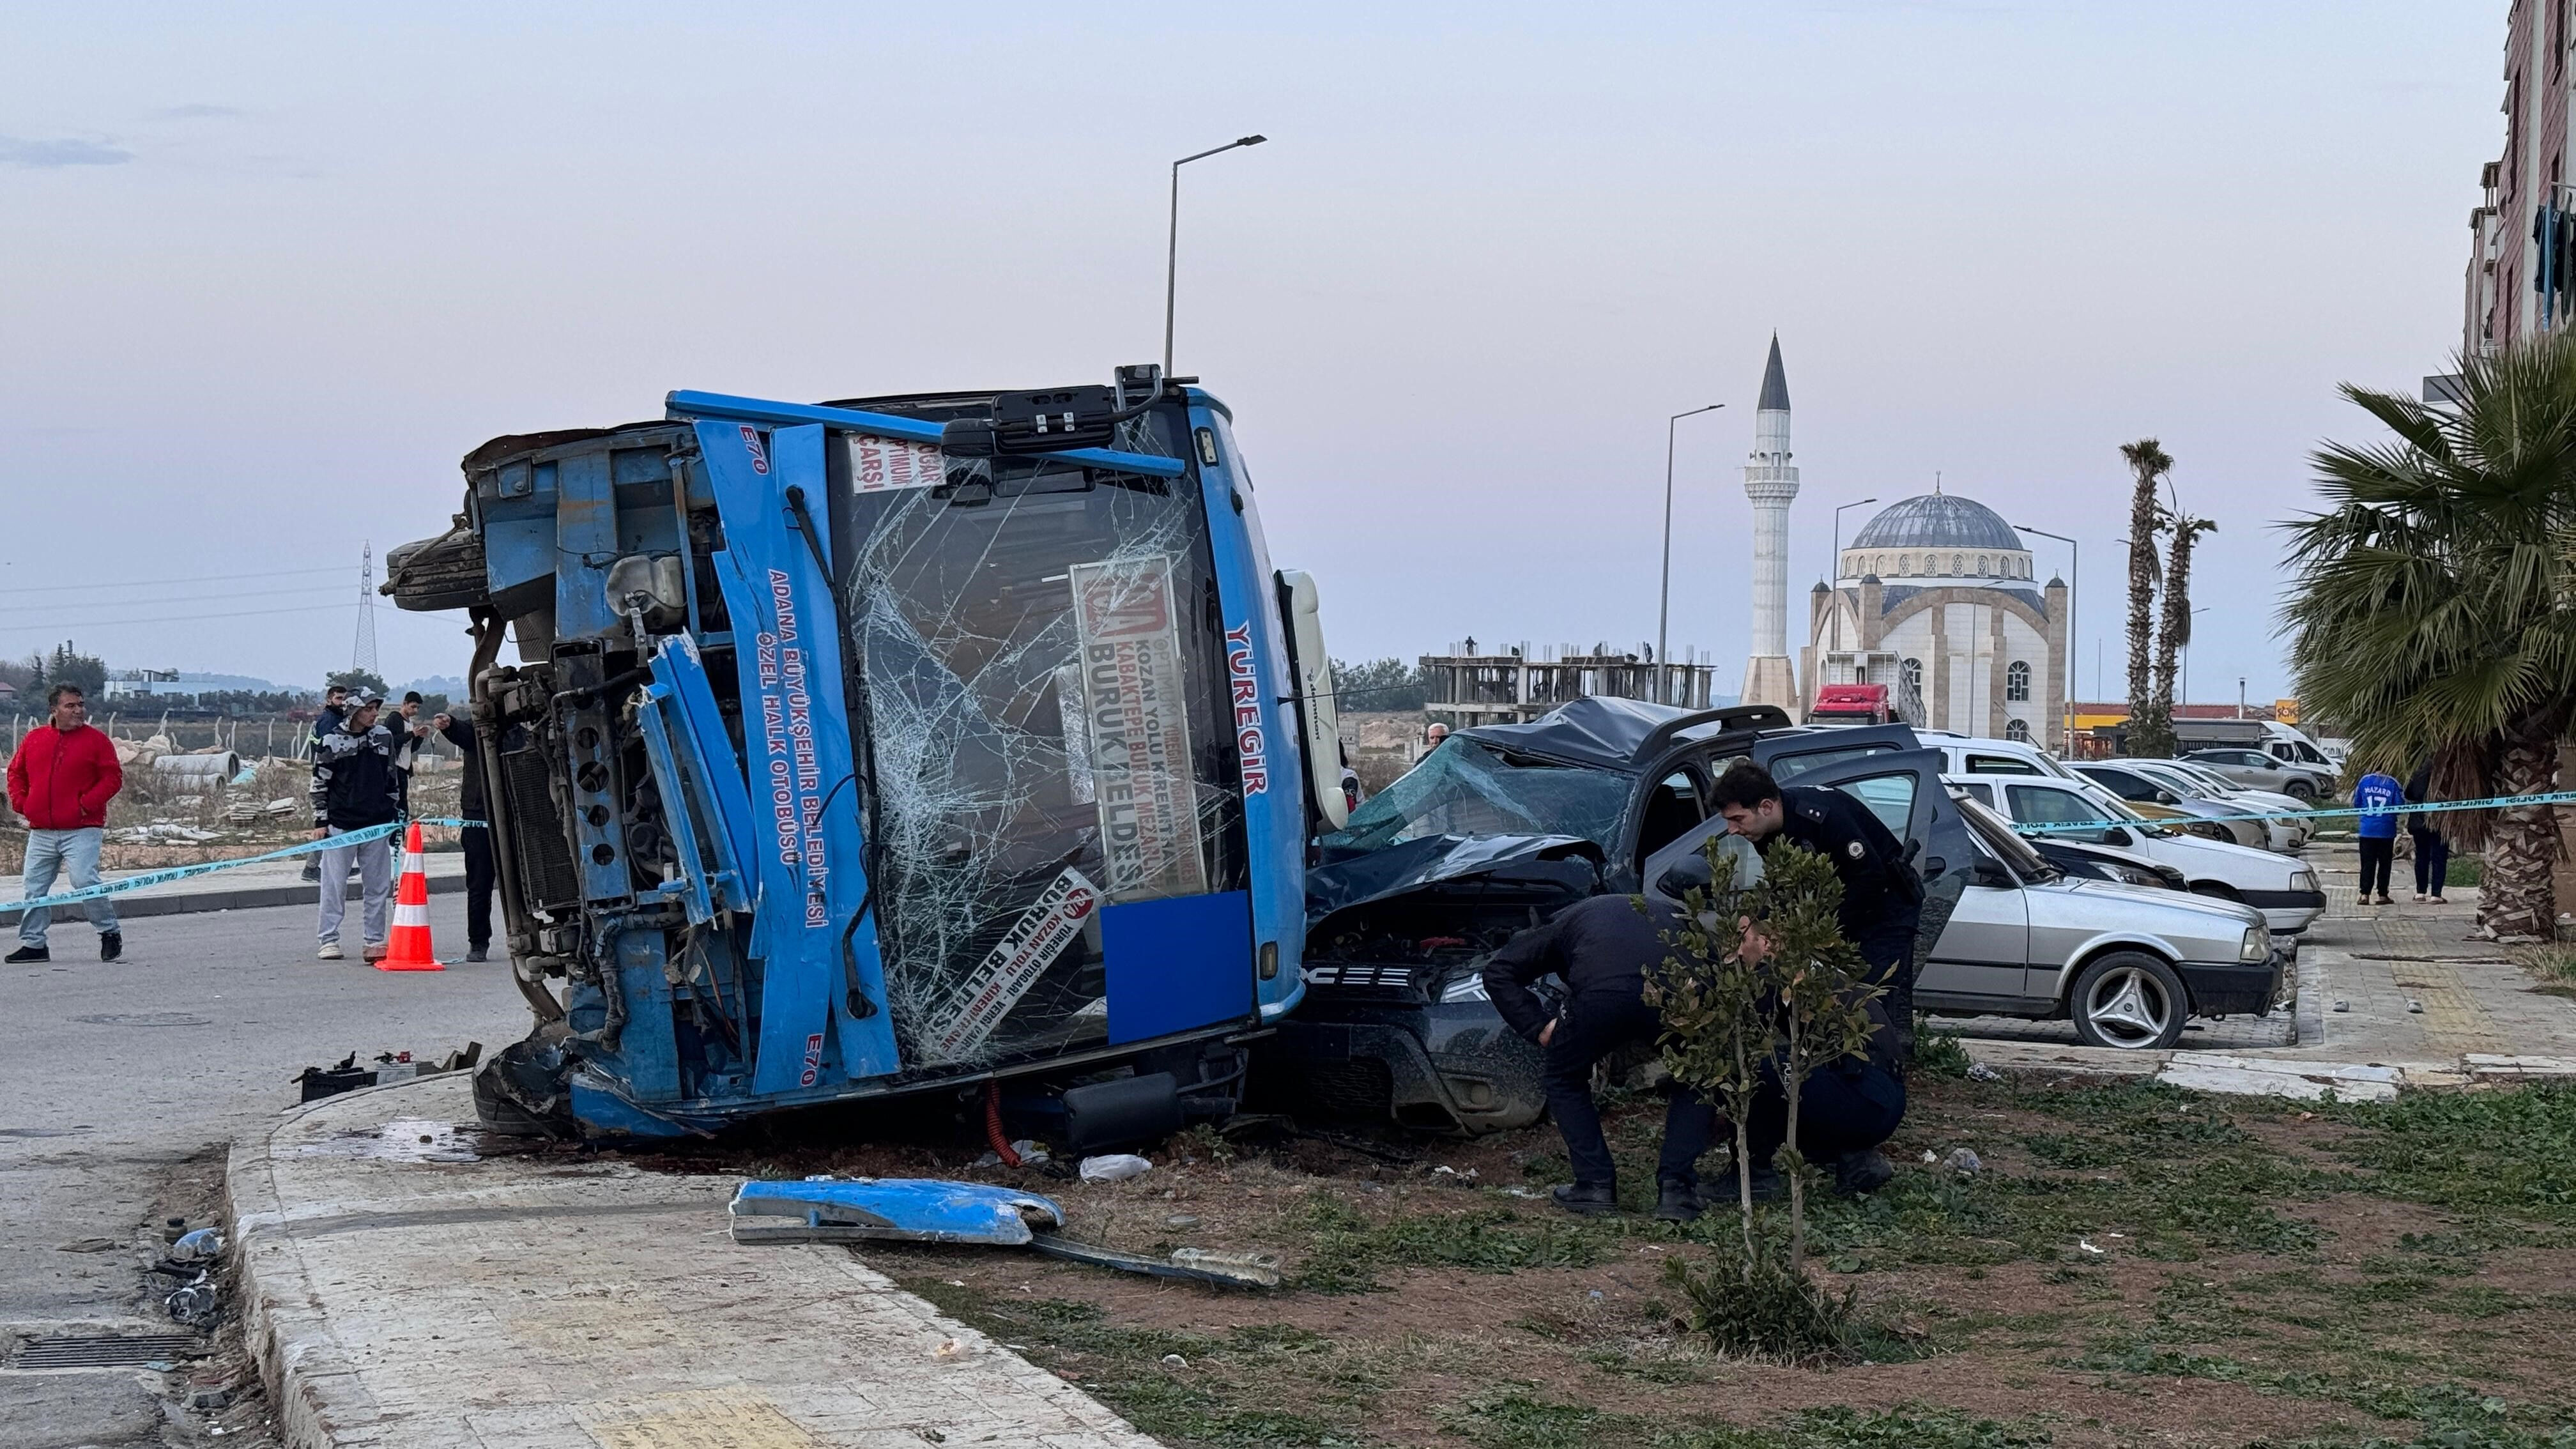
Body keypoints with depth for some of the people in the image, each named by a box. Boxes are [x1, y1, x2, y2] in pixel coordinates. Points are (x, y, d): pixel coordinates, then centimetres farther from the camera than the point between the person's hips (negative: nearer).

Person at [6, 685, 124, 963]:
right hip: (41, 832, 4)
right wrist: (20, 802, 4)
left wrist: (88, 803, -13)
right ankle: (33, 943, 16)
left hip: (81, 830, -4)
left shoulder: (97, 741, 0)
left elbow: (113, 777, -4)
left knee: (85, 882, -15)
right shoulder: (34, 739, 10)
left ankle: (109, 933, 2)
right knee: (33, 887, 6)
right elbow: (16, 772, 19)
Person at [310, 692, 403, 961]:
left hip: (377, 824, 3)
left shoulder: (384, 737, 8)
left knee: (378, 885, 4)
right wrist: (320, 822, -2)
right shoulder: (332, 742, -4)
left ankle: (376, 940, 11)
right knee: (334, 885, 0)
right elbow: (319, 784, 0)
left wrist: (396, 815, 17)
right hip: (340, 824, -3)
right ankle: (329, 940, 7)